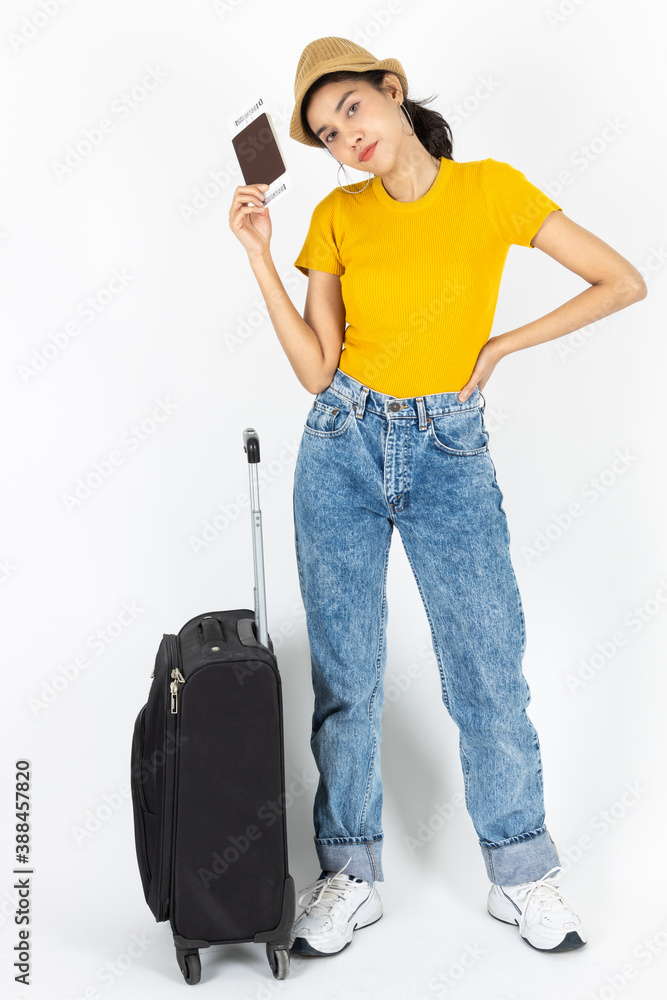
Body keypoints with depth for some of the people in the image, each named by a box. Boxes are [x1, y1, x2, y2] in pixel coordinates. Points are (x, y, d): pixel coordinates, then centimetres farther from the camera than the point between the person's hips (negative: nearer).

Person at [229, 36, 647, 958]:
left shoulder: (491, 188, -3)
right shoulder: (338, 217, 3)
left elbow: (624, 283, -1)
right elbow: (316, 370, -1)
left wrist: (503, 344, -4)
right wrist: (259, 254, -6)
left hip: (450, 450, -1)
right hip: (344, 444, 2)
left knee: (490, 668, 1)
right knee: (345, 671, 5)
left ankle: (521, 876, 22)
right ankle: (351, 875, 22)